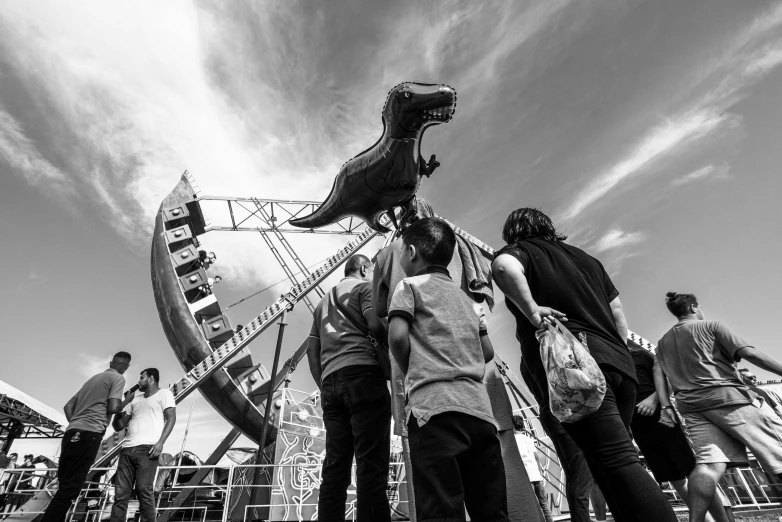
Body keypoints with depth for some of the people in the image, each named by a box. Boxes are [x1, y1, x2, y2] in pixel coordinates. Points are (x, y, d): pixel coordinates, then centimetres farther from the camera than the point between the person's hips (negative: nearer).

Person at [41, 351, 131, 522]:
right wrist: (126, 401, 9)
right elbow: (113, 408, -10)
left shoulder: (93, 378, 24)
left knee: (64, 485, 12)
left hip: (72, 432, 8)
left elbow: (68, 406, 23)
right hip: (89, 433, -8)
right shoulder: (118, 378, -2)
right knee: (69, 488, -8)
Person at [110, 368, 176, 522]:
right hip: (127, 449, 6)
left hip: (147, 448, -6)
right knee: (120, 494, -1)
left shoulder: (164, 393, 10)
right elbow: (118, 426, 25)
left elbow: (171, 418, 0)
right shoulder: (135, 400, 28)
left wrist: (160, 442, -13)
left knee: (144, 491, -12)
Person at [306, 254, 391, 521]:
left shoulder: (324, 300, 29)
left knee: (335, 469, 4)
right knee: (371, 466, -10)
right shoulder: (364, 286, 9)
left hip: (331, 381, 7)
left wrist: (323, 387, 20)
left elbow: (312, 350, 22)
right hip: (362, 373, -6)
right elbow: (375, 324, -11)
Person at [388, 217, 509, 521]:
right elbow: (487, 352, 23)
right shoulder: (464, 296, 24)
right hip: (480, 408, 7)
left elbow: (397, 336, -10)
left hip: (436, 406, -6)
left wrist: (411, 373, 6)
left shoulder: (410, 285, 5)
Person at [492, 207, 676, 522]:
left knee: (618, 463, -11)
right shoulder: (584, 257, 26)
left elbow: (503, 266, -21)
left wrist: (532, 311, -13)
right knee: (620, 462, 11)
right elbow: (620, 320, 23)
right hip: (619, 361, 8)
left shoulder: (520, 251, 7)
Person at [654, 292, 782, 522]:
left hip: (691, 406, 4)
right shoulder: (712, 327, 8)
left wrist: (665, 406, 5)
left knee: (710, 462, -6)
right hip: (728, 395, -4)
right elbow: (748, 352, -4)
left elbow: (658, 373, 10)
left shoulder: (663, 342, 21)